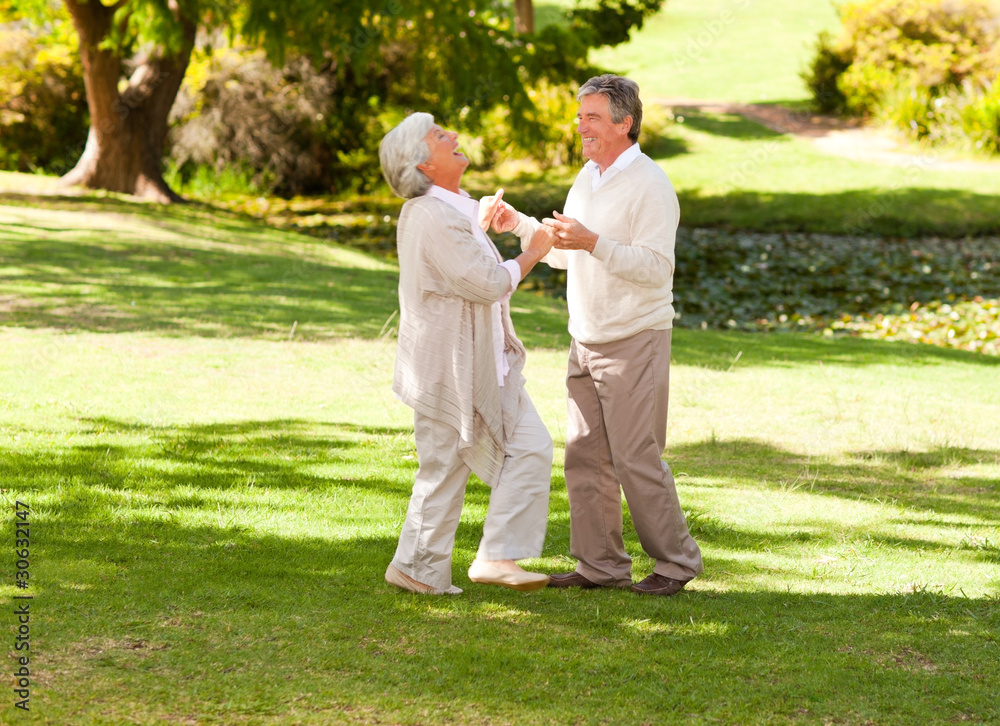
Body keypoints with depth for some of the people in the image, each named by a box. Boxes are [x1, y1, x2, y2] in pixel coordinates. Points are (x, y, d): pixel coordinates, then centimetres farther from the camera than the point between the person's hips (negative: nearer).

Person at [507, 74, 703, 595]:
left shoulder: (650, 186, -13)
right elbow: (562, 254, 23)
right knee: (584, 455, 6)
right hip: (587, 341, 8)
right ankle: (600, 565, 12)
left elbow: (655, 268, -21)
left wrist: (593, 243, -28)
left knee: (637, 458, -7)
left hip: (634, 342, -8)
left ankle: (675, 561, 5)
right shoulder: (588, 178, 14)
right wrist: (517, 222, 9)